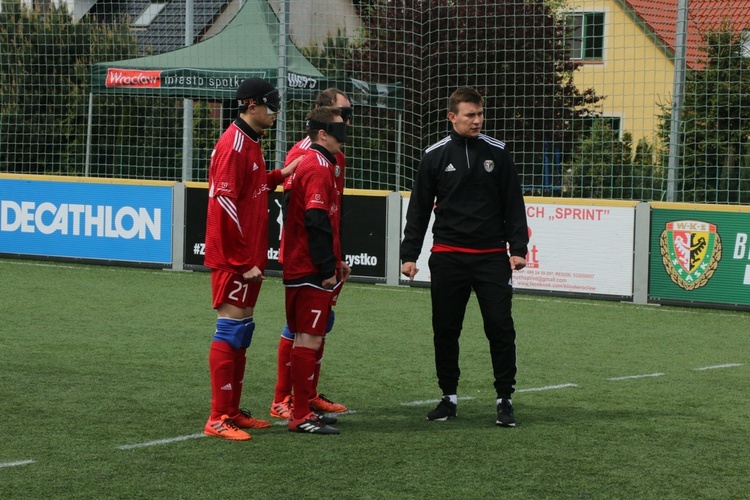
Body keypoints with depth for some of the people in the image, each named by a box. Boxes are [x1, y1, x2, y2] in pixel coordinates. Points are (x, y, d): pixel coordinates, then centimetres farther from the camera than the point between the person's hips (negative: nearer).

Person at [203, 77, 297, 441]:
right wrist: (244, 260, -20)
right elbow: (224, 203, -21)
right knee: (230, 329, -8)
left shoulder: (251, 143, 15)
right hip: (234, 259, -10)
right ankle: (218, 418, -6)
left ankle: (233, 410, 21)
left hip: (249, 257, 10)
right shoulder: (233, 145, -16)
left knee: (243, 329, 13)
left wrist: (277, 176, 7)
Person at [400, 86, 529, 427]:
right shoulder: (435, 156, 4)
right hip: (447, 256, 1)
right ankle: (449, 396, 17)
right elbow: (419, 208, 7)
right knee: (445, 330, 5)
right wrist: (409, 254, 1)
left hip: (491, 255, 0)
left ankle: (505, 399, 4)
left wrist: (518, 248, -3)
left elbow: (513, 204, 6)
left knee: (500, 328, -5)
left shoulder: (497, 153, 4)